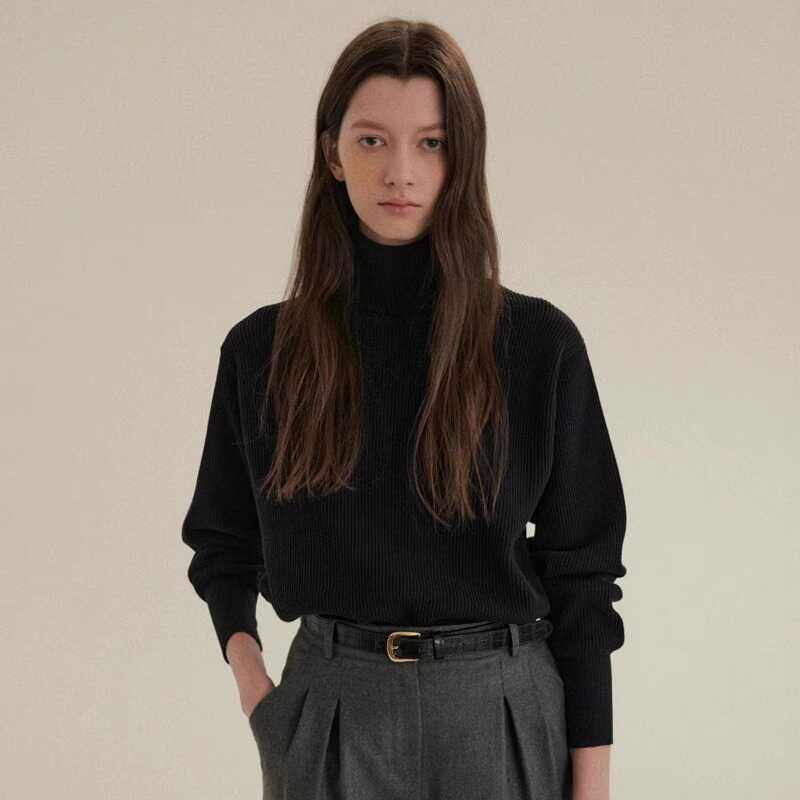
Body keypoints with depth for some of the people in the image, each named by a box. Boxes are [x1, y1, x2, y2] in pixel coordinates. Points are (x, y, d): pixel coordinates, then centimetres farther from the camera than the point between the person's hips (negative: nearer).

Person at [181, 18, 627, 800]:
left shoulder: (540, 344, -6)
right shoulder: (261, 351, -1)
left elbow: (580, 568, -2)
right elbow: (223, 540, 12)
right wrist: (249, 675, -4)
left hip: (499, 709, -1)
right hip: (328, 708, 1)